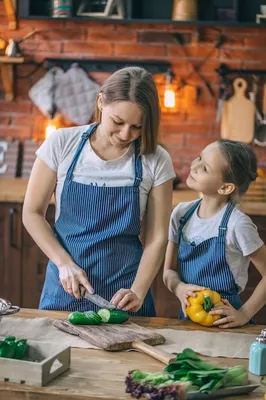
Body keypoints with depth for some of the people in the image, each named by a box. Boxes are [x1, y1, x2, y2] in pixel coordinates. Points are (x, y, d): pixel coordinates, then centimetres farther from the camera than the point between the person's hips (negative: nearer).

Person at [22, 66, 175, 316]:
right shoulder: (61, 145, -8)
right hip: (65, 288, 1)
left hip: (123, 291, 0)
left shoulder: (156, 162, -8)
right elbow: (32, 213, -2)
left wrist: (138, 293, -16)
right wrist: (64, 263, -13)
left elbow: (156, 237, -5)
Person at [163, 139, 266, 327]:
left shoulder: (237, 224, -13)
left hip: (224, 322, -4)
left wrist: (244, 314, -11)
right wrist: (179, 288, -12)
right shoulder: (181, 214, 2)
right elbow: (169, 271, 8)